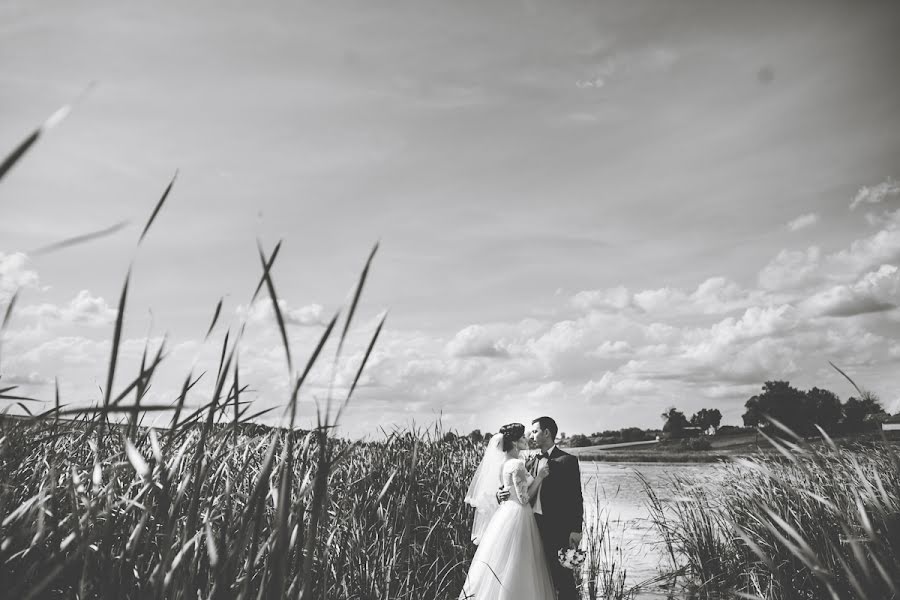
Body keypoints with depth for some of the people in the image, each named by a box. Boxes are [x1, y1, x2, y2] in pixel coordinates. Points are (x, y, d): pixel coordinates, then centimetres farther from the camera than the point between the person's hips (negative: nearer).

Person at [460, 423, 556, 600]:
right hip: (516, 518, -9)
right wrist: (539, 476, -13)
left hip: (508, 514, 9)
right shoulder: (517, 465, -18)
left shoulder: (507, 462, 9)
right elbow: (524, 498, -17)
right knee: (511, 571, -1)